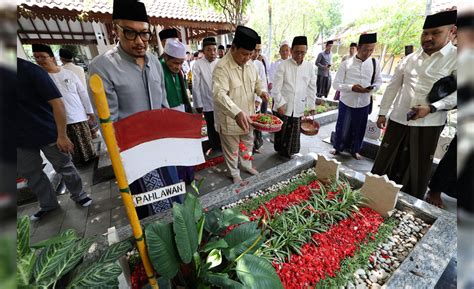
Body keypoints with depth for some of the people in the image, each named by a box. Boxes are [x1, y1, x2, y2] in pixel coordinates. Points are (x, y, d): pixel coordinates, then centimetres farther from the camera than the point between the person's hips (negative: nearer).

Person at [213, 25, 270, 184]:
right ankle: (234, 173, 36)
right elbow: (219, 94, -34)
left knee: (248, 144, 24)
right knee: (232, 149, 12)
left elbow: (256, 81, 16)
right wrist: (237, 113, -48)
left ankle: (246, 164, 49)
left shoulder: (250, 64, 1)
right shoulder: (222, 67, -23)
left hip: (247, 115, 7)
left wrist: (261, 90, -7)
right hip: (230, 119, -6)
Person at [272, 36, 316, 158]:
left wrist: (312, 105, 8)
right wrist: (280, 104, -14)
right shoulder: (284, 65, -6)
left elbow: (312, 87, 9)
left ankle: (289, 151, 29)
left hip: (298, 107, 3)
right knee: (281, 131, 8)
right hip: (283, 106, -2)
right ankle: (280, 150, 29)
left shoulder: (310, 66, 4)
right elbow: (276, 86, -8)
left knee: (294, 132, 10)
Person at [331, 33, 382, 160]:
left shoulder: (375, 64, 1)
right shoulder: (346, 63, -7)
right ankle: (338, 148, 30)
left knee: (358, 129, 14)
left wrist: (372, 88, -14)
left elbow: (378, 81, 10)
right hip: (346, 102, -2)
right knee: (343, 127, 8)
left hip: (364, 103, 3)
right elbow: (336, 84, -8)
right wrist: (351, 87, -23)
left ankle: (354, 150, 34)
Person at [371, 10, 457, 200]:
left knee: (418, 167, 7)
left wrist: (431, 108, -20)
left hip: (428, 123, -3)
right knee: (385, 159, 9)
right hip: (398, 118, 3)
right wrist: (382, 112, 8)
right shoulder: (410, 59, 7)